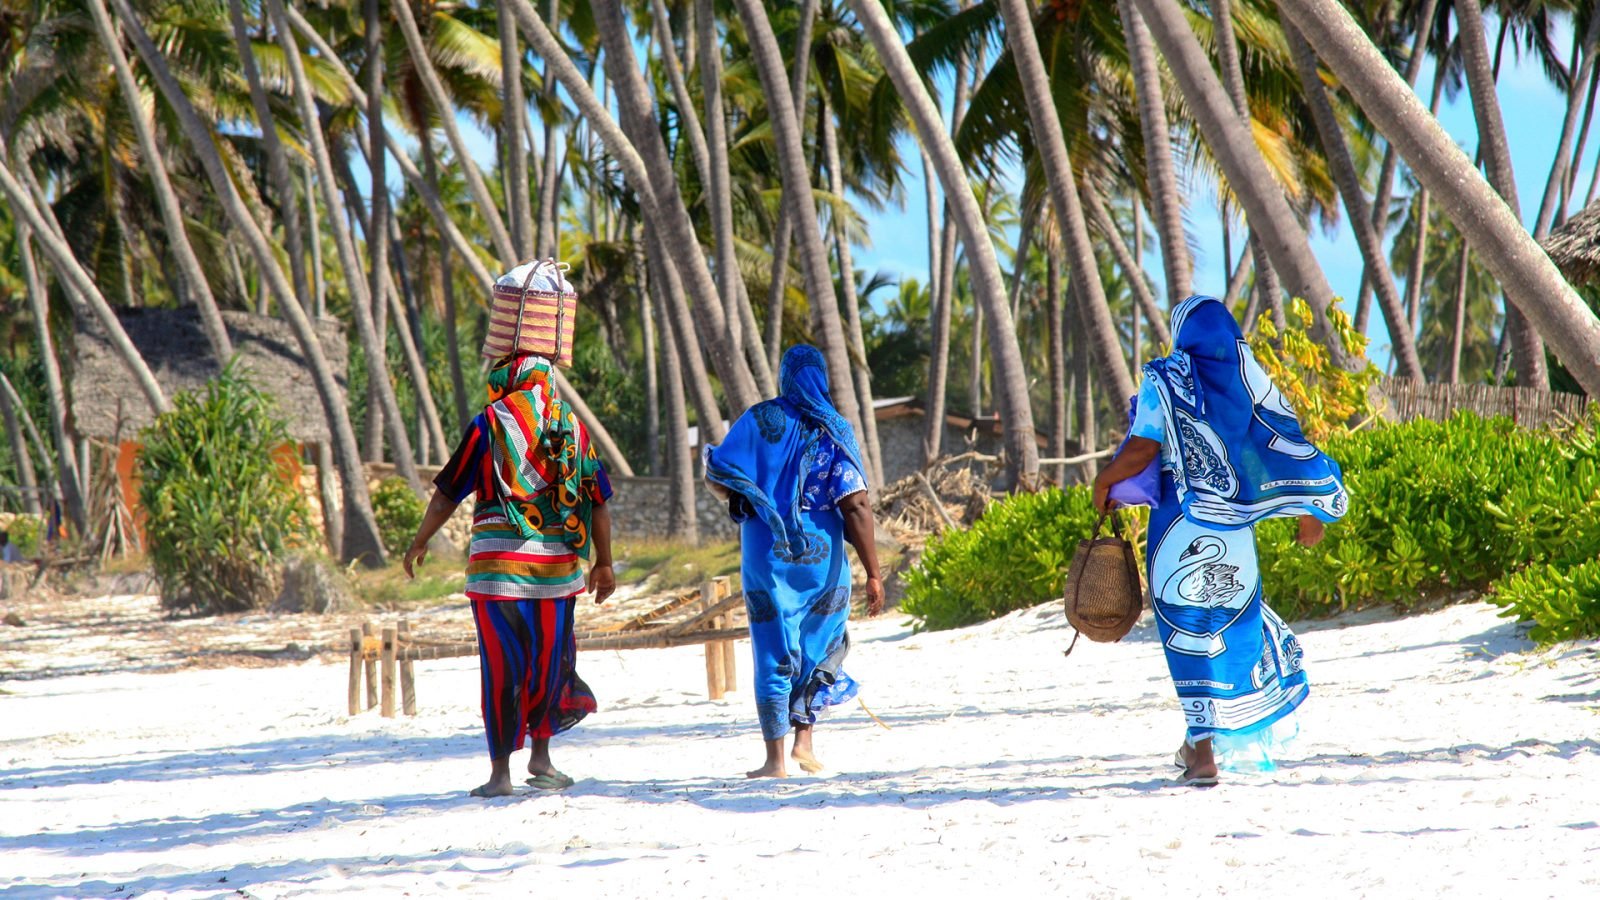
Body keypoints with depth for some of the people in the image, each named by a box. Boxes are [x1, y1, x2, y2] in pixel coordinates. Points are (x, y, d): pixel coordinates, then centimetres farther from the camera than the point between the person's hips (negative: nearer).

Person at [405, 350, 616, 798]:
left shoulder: (491, 422, -4)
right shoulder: (572, 426, 7)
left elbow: (447, 493, 0)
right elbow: (598, 501, 9)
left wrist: (419, 543, 13)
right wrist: (604, 564, 17)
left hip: (500, 560, -3)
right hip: (558, 562, 3)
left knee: (503, 667, 0)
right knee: (550, 658, 15)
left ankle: (501, 771, 2)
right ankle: (541, 756, 19)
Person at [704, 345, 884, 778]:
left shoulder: (760, 420, -3)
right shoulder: (835, 431, -3)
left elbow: (717, 478, -6)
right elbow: (855, 506, -10)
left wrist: (741, 498, 18)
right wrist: (873, 573, -9)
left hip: (766, 557, 0)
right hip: (822, 558, 0)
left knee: (774, 656, 4)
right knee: (820, 649, 19)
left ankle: (775, 758, 1)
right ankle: (804, 738, 10)